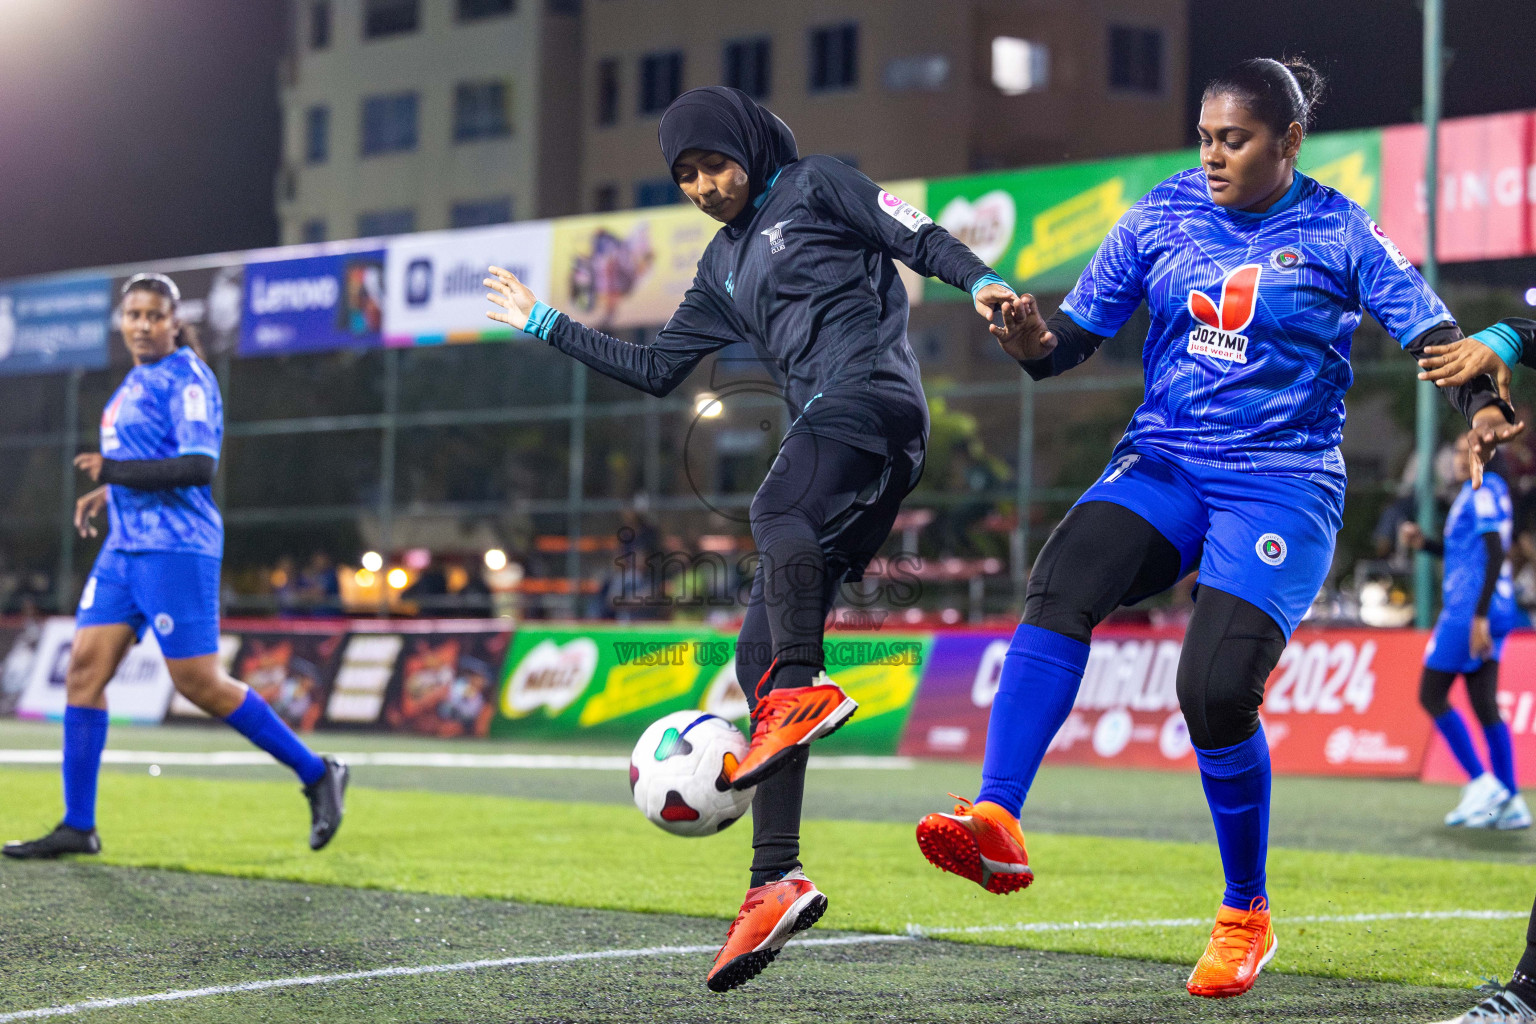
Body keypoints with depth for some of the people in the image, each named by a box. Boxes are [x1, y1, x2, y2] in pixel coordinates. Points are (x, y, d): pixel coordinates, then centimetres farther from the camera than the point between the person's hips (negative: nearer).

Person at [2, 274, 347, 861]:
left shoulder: (186, 378, -10)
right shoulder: (136, 382, 17)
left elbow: (198, 465, -20)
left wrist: (114, 471, -18)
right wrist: (109, 493, 16)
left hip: (175, 548, -9)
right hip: (124, 548, 9)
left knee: (200, 683, -8)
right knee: (85, 668, 0)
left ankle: (317, 775, 6)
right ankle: (78, 827, 3)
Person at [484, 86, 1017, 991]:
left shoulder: (816, 187, 10)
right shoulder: (724, 268, 29)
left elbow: (920, 240, 0)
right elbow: (655, 371, 32)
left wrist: (981, 281, -19)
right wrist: (547, 326, 36)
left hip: (875, 396, -7)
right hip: (825, 425, 7)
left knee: (776, 510, -38)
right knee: (760, 657, -4)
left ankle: (805, 689, -57)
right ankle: (777, 881, -8)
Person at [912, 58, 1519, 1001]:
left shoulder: (1339, 234, -1)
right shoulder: (1164, 215, 7)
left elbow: (1431, 331, -9)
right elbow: (1081, 333, 9)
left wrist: (1484, 405, -29)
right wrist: (1035, 343, -14)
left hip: (1282, 485, -3)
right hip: (1163, 465, 3)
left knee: (1216, 689, -19)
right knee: (1066, 579, -28)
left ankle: (1246, 915, 5)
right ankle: (998, 825, -38)